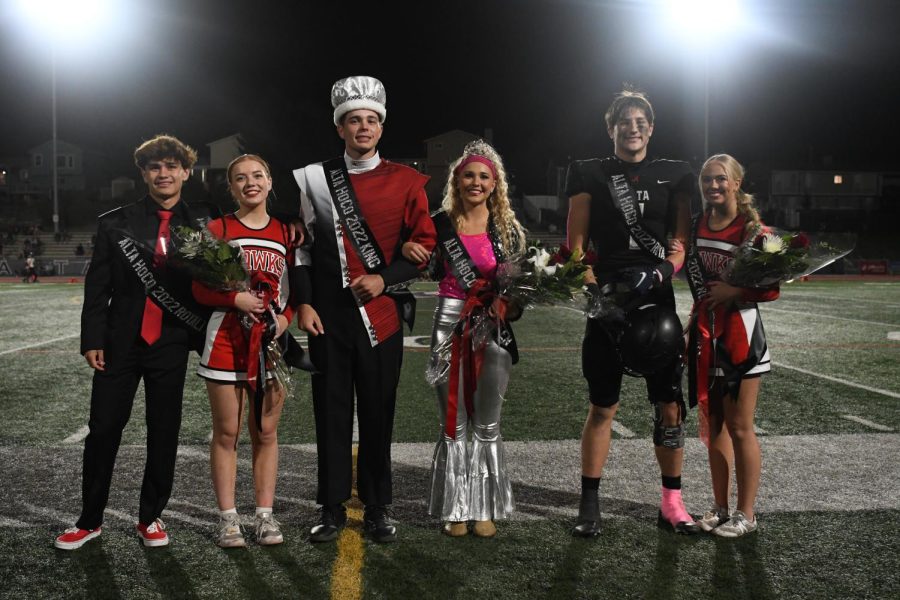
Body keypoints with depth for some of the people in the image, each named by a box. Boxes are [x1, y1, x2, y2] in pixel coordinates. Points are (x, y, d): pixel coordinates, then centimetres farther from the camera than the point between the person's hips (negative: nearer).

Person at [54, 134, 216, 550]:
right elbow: (97, 286, 2)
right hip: (121, 343, 0)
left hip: (171, 344, 0)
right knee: (103, 430, 4)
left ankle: (151, 517, 21)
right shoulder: (116, 224, 3)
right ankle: (90, 519, 19)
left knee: (164, 433, 6)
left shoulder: (201, 224, 3)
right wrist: (92, 339, -3)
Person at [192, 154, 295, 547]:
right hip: (226, 341, -2)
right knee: (226, 433, 4)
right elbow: (201, 289, -1)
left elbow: (295, 288, 11)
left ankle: (265, 516, 16)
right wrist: (237, 299, -17)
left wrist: (286, 317, -8)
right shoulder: (218, 229, 2)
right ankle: (228, 519, 12)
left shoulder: (285, 232, 8)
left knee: (265, 433, 7)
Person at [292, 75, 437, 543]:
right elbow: (301, 246, 7)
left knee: (378, 414, 6)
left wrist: (384, 279, -11)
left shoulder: (406, 182, 2)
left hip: (381, 315, 0)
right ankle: (332, 509, 17)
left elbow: (425, 245, 2)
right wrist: (303, 304, 0)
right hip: (327, 316, 1)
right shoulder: (313, 179, 5)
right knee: (331, 413, 6)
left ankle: (377, 509, 19)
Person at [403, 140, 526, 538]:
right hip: (449, 324, 0)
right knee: (453, 423, 4)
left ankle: (487, 508, 16)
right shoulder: (440, 224, 3)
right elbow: (431, 271, 10)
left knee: (487, 424, 6)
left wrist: (509, 304, -11)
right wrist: (408, 251, -10)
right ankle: (456, 508, 15)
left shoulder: (507, 229, 5)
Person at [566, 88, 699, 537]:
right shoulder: (591, 175, 7)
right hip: (607, 302, -2)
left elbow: (684, 244, 8)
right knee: (603, 407, 2)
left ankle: (672, 503, 17)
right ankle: (589, 504, 13)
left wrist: (659, 273, -11)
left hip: (657, 302, 2)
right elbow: (575, 247, 4)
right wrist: (596, 289, -12)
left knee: (669, 405, 3)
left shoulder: (674, 176, 11)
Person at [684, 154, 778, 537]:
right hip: (705, 335, 6)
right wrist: (692, 327, 11)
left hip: (740, 336, -6)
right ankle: (720, 508, 23)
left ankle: (746, 514, 12)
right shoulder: (697, 227, 7)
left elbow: (771, 289, -9)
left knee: (739, 428, 0)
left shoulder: (752, 230, -8)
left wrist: (734, 291, -21)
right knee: (713, 427, 12)